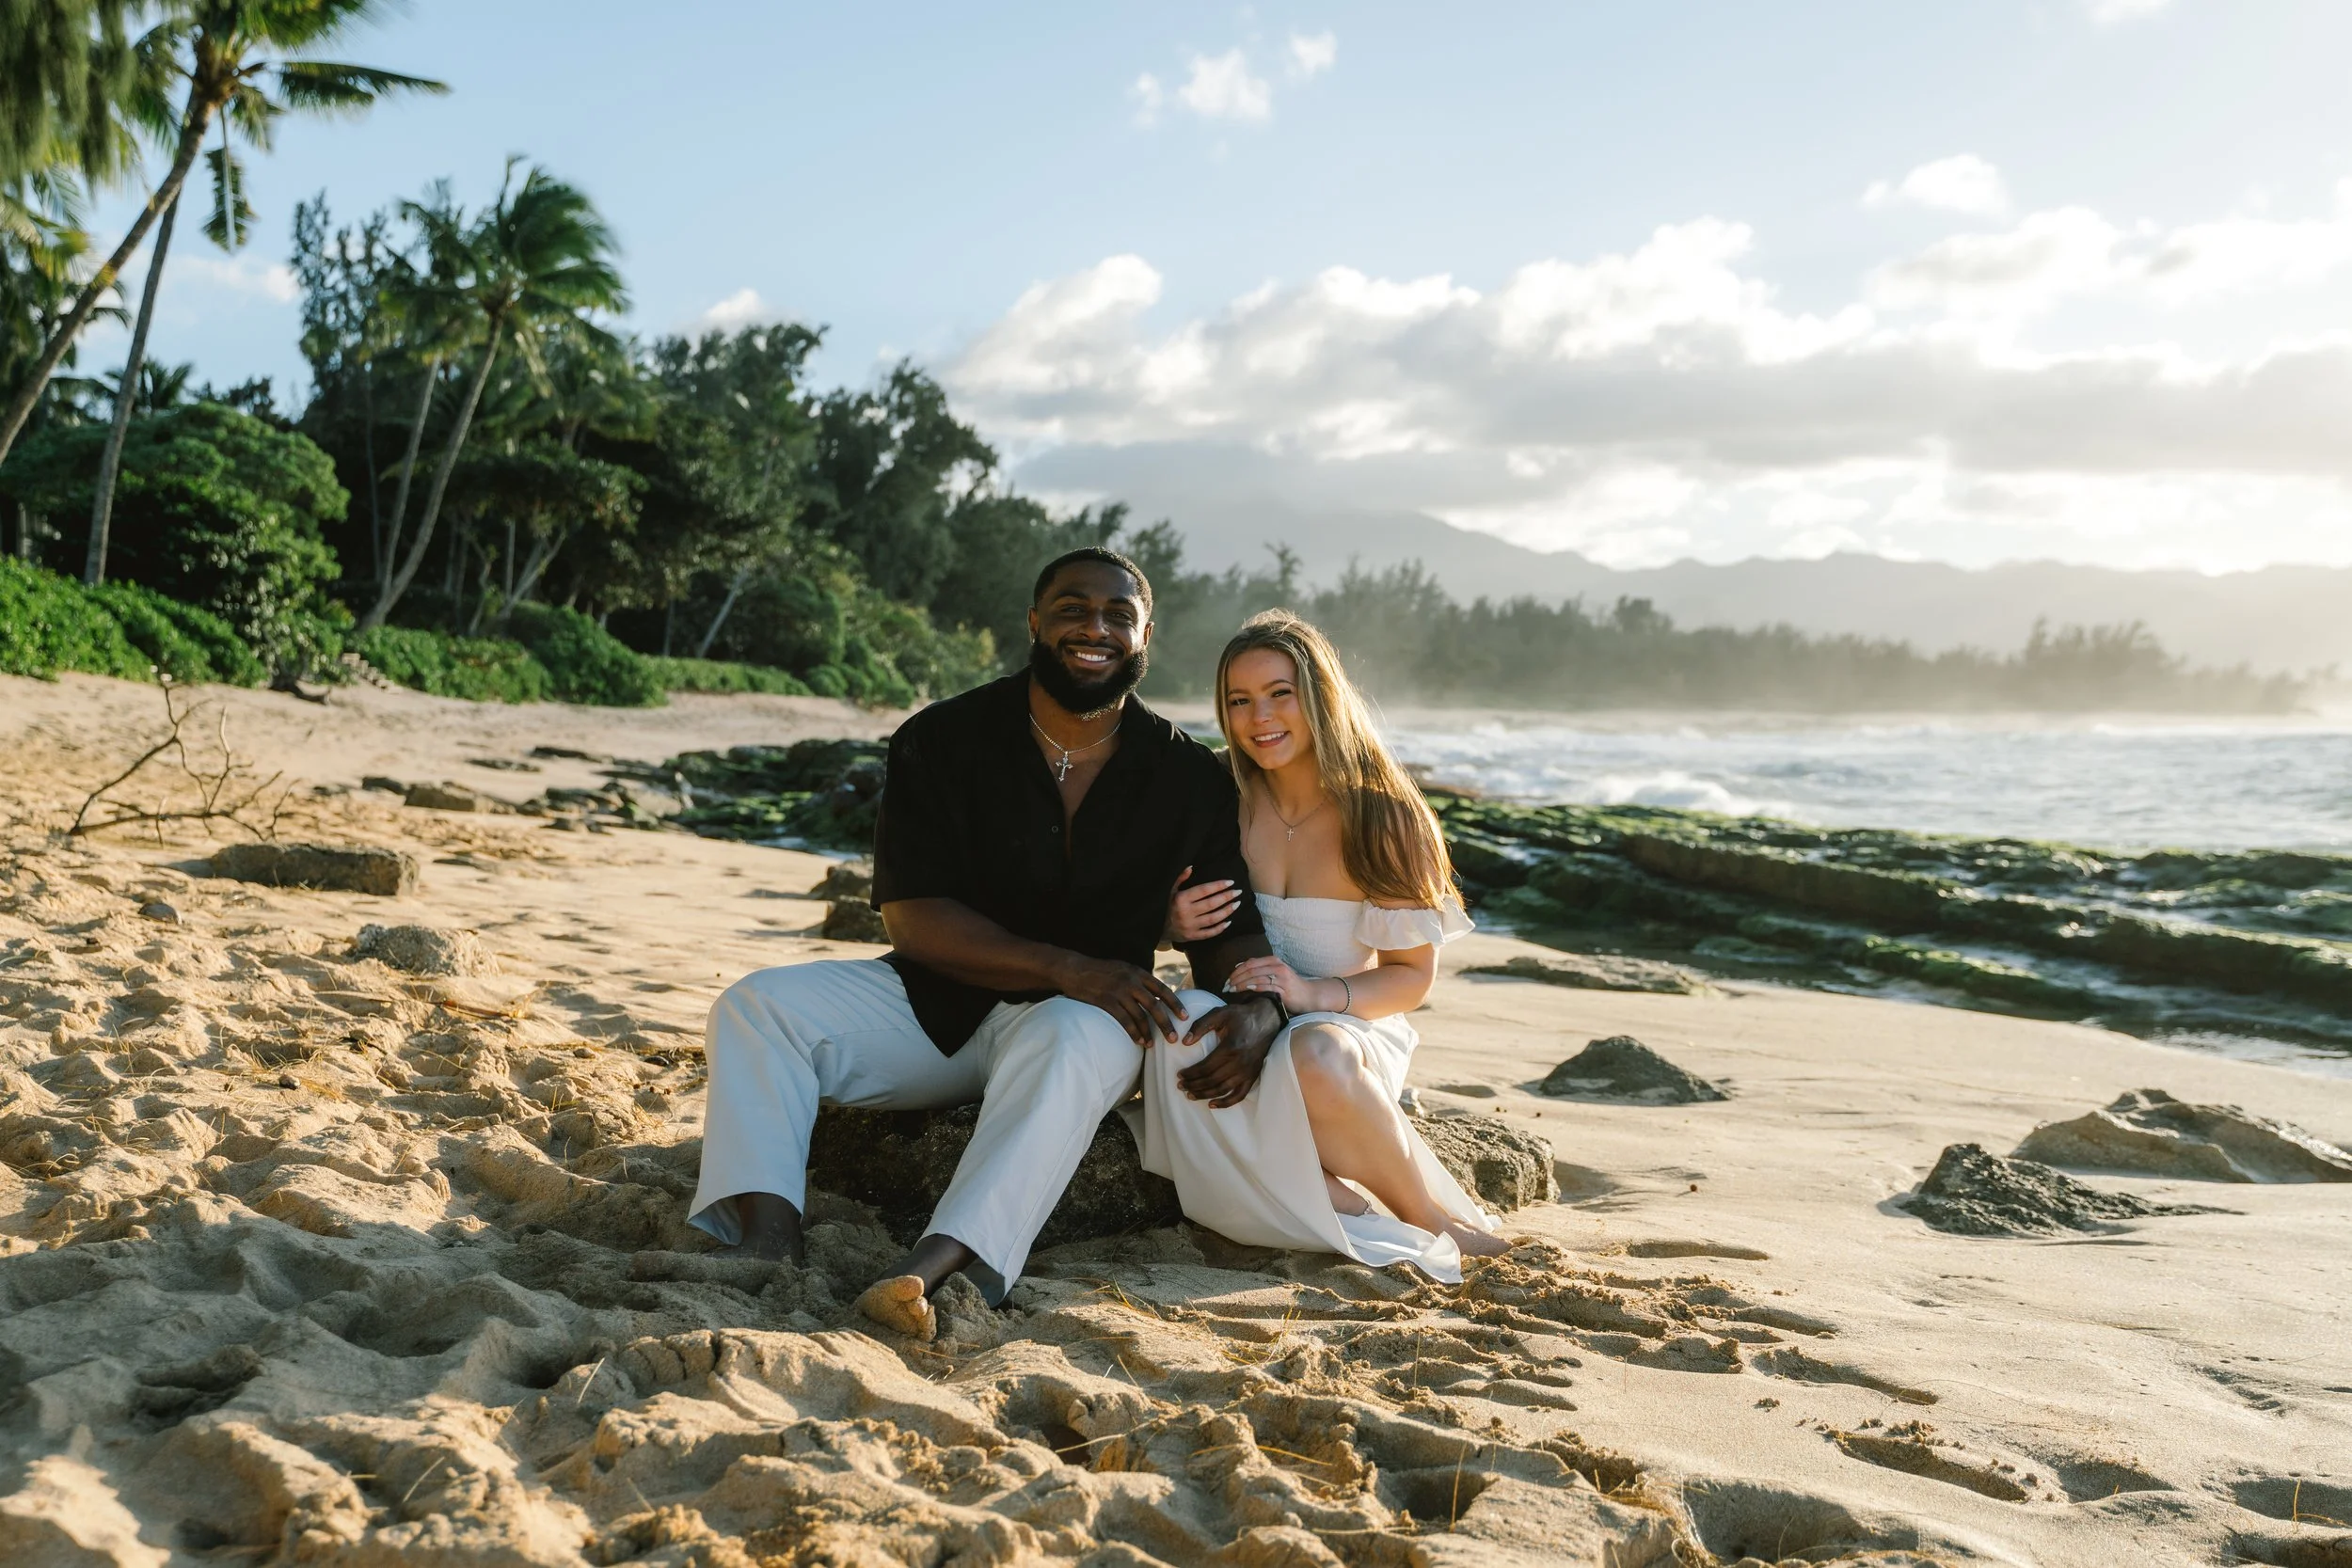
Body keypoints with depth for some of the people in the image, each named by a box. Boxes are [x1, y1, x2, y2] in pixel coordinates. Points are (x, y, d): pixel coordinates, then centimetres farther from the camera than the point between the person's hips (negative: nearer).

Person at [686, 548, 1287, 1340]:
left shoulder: (1188, 776, -1)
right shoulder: (941, 741, -6)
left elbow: (1232, 931, 3)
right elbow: (909, 917, -13)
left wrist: (1258, 1010, -23)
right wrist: (1067, 967, -25)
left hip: (1082, 1015, -1)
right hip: (936, 1001, 2)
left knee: (1084, 1037, -38)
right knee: (757, 1005, -20)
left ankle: (929, 1272, -52)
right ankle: (765, 1253, -38)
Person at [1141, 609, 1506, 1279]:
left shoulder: (1383, 818, -7)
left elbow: (1412, 975, -4)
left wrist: (1315, 993, -22)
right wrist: (1175, 921, -11)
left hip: (1349, 1028, -2)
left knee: (1317, 1055, -39)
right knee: (1177, 1042, -35)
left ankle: (1438, 1217, -15)